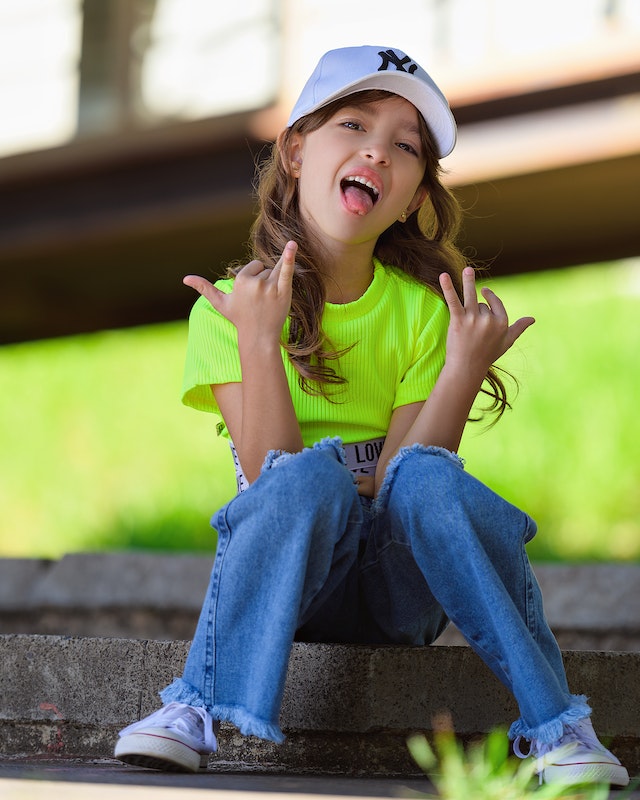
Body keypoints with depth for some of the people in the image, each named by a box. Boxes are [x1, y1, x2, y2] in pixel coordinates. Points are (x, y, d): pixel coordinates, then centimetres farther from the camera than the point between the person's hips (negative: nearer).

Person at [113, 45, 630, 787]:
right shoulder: (231, 308, -7)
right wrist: (259, 341, -27)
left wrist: (464, 370, -24)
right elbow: (271, 478, -17)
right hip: (291, 585, -1)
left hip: (402, 584, 1)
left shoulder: (423, 310, -4)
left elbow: (399, 486, -13)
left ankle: (554, 724, -25)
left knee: (425, 474, -30)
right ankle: (199, 707, -29)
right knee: (313, 474, -32)